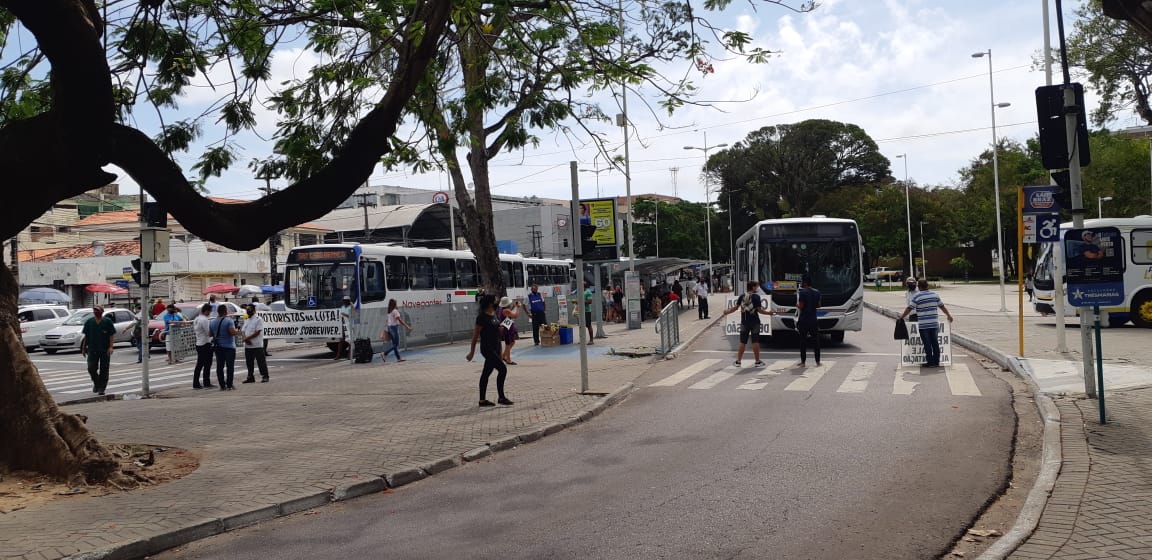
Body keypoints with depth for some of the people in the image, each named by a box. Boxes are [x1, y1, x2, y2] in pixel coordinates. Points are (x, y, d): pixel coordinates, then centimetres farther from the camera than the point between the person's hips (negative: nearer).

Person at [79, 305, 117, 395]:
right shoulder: (89, 322, 8)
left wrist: (110, 347, -11)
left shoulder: (107, 321, 1)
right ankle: (96, 383, 18)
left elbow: (112, 335, -1)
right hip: (92, 349, 2)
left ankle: (102, 388, 10)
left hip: (105, 350, -2)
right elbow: (86, 336, 12)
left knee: (104, 370, 1)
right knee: (91, 368, -7)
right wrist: (83, 348, 9)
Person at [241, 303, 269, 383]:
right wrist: (245, 338, -8)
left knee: (261, 361, -3)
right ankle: (250, 377, 19)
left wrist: (248, 338, -16)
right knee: (249, 362, 11)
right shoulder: (246, 320, 16)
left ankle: (265, 376, 2)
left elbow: (257, 332, -15)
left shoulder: (258, 319, -7)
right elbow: (242, 331, 12)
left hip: (257, 345, -7)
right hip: (247, 345, 7)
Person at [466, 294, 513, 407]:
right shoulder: (482, 317, -16)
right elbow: (475, 334, -13)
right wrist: (472, 352, -11)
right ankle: (501, 397, -1)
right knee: (502, 369, -11)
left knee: (486, 373, 11)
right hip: (487, 348, -9)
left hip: (495, 348, 9)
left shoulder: (493, 314, 9)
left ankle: (482, 400, 17)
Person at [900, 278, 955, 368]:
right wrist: (949, 315, 29)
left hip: (923, 325, -5)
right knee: (935, 343, 11)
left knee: (927, 344, 1)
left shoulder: (917, 297, -10)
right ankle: (936, 362, 16)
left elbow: (909, 309, -8)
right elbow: (942, 306, 15)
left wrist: (902, 317, 3)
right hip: (934, 323, 5)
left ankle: (930, 362, 3)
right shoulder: (935, 295, 5)